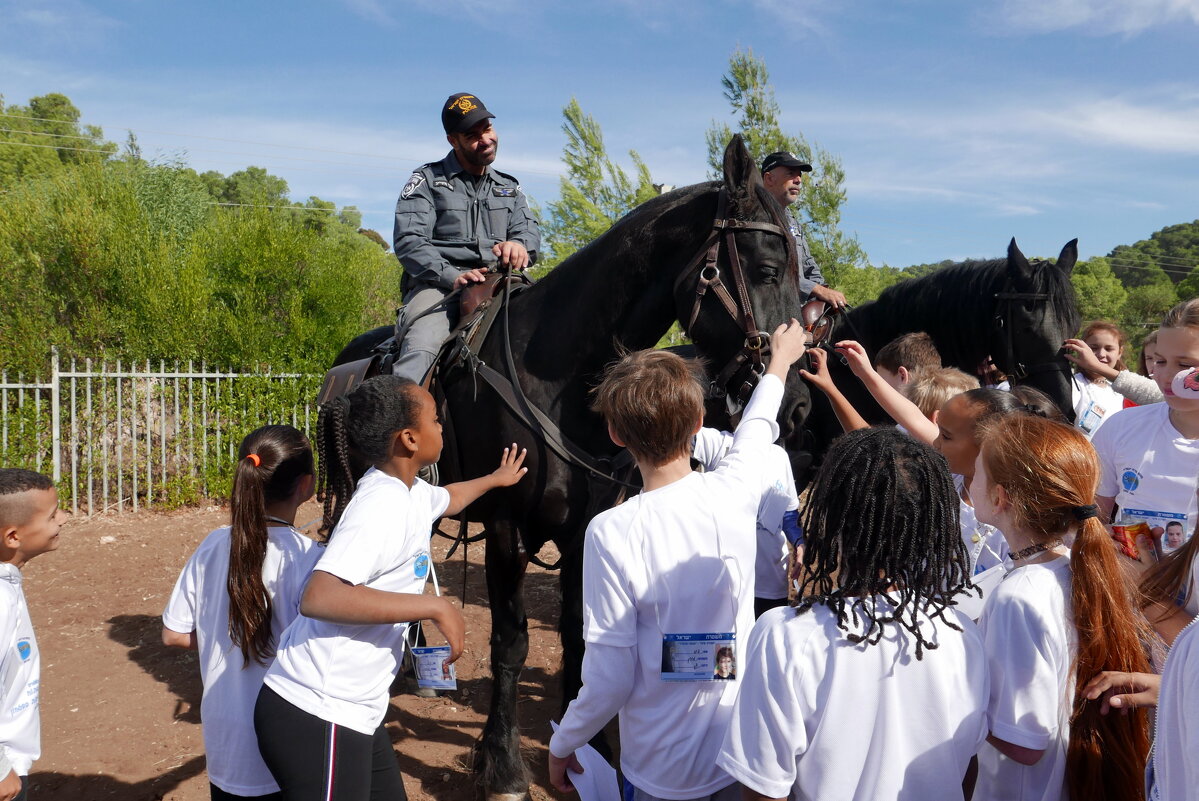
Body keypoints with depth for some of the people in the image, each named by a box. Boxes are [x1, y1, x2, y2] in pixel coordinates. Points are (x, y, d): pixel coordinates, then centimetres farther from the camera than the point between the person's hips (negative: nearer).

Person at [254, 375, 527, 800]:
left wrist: (496, 479, 51)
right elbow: (319, 597, -33)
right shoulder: (381, 505, -21)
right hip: (316, 716, -9)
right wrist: (435, 607, -28)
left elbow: (449, 498, 35)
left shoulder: (411, 492, 9)